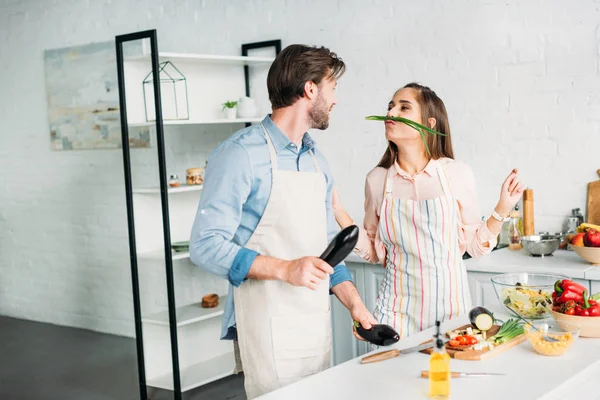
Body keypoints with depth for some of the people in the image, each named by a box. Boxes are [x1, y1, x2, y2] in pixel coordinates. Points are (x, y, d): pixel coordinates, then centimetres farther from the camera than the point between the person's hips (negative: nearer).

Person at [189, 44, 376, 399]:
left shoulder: (318, 161, 12)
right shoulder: (241, 154, -12)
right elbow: (206, 245, -16)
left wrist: (355, 304, 7)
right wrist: (285, 269, -24)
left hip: (318, 325, 7)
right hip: (270, 327, -7)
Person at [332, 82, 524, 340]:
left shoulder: (457, 174, -5)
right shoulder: (377, 180, -1)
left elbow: (476, 246, 2)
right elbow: (373, 251, 7)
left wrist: (502, 208, -9)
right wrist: (337, 210, -1)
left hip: (449, 303, -1)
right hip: (399, 307, 1)